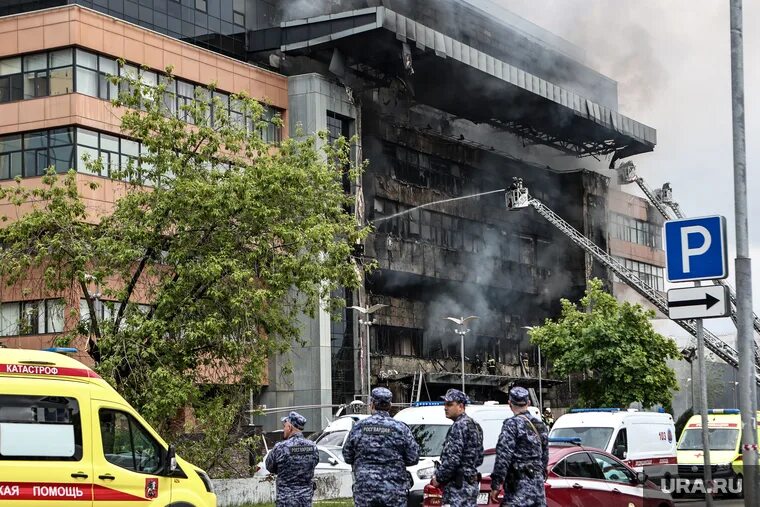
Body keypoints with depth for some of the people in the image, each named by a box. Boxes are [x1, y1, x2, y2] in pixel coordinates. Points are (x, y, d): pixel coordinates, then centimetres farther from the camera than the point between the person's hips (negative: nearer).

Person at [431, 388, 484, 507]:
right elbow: (479, 459, 21)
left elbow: (452, 459, -21)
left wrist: (438, 478, -10)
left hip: (458, 484, -10)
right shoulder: (474, 425, 17)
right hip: (472, 483, 10)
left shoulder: (459, 426, -15)